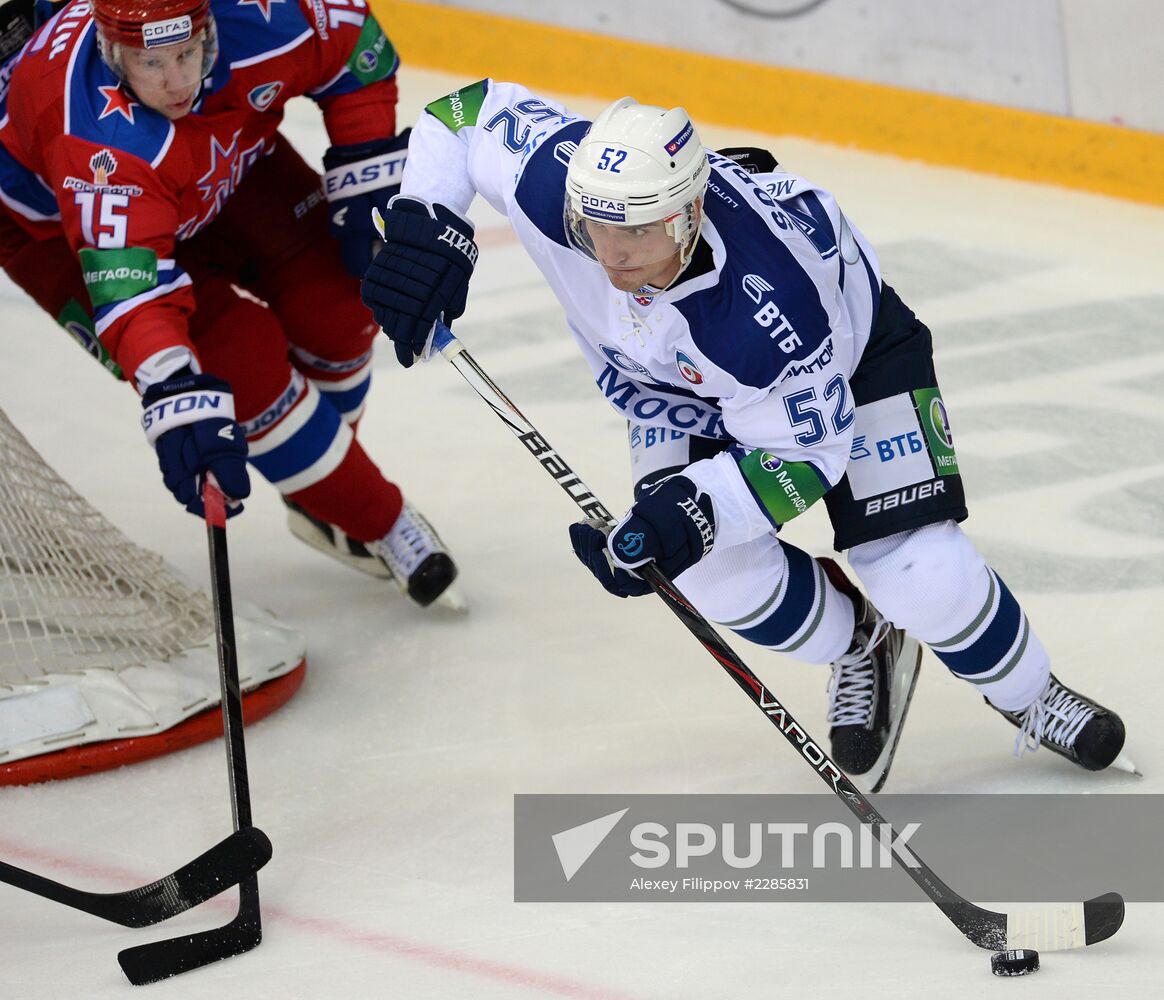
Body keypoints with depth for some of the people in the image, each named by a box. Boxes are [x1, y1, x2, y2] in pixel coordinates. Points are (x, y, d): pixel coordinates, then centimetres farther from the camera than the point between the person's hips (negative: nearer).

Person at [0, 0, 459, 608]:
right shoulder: (100, 140, -46)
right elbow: (133, 289, -52)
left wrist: (365, 185, -12)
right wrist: (178, 401, -65)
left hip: (216, 167, 5)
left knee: (334, 302, -6)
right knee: (238, 363, -17)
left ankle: (319, 500, 20)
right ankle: (377, 524, 2)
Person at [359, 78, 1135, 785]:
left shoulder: (769, 302, -46)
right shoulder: (555, 178, -37)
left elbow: (801, 452, -32)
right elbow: (470, 112, -17)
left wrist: (691, 510, -45)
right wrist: (427, 226, -30)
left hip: (848, 348, -4)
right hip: (677, 379, 5)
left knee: (919, 573, -13)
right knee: (720, 573, -15)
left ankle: (1028, 696, 20)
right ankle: (861, 648, 18)